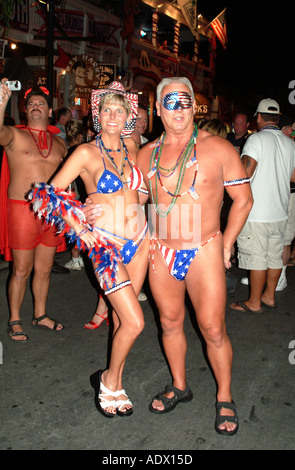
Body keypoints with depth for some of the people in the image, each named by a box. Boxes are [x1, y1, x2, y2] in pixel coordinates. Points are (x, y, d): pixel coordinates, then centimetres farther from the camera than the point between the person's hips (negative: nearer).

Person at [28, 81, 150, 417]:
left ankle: (112, 382, 29)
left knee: (121, 317, 12)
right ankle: (110, 379, 16)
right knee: (134, 322, -9)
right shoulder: (86, 153, -7)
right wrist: (79, 227, -11)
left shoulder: (131, 148, 7)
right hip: (105, 245, -5)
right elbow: (51, 192, -7)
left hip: (139, 240, 5)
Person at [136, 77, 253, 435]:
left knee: (213, 330, 2)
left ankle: (224, 399, 24)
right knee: (169, 323, 15)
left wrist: (226, 244, -2)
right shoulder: (146, 154, 6)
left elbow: (243, 198, 1)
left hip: (204, 252, -4)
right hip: (160, 253, 4)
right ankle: (179, 387, 36)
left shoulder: (217, 148, -4)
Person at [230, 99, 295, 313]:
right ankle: (269, 296, 25)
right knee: (275, 255, 14)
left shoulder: (256, 139, -10)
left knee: (256, 257, 0)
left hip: (257, 212, -7)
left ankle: (254, 302, 9)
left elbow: (246, 172, -21)